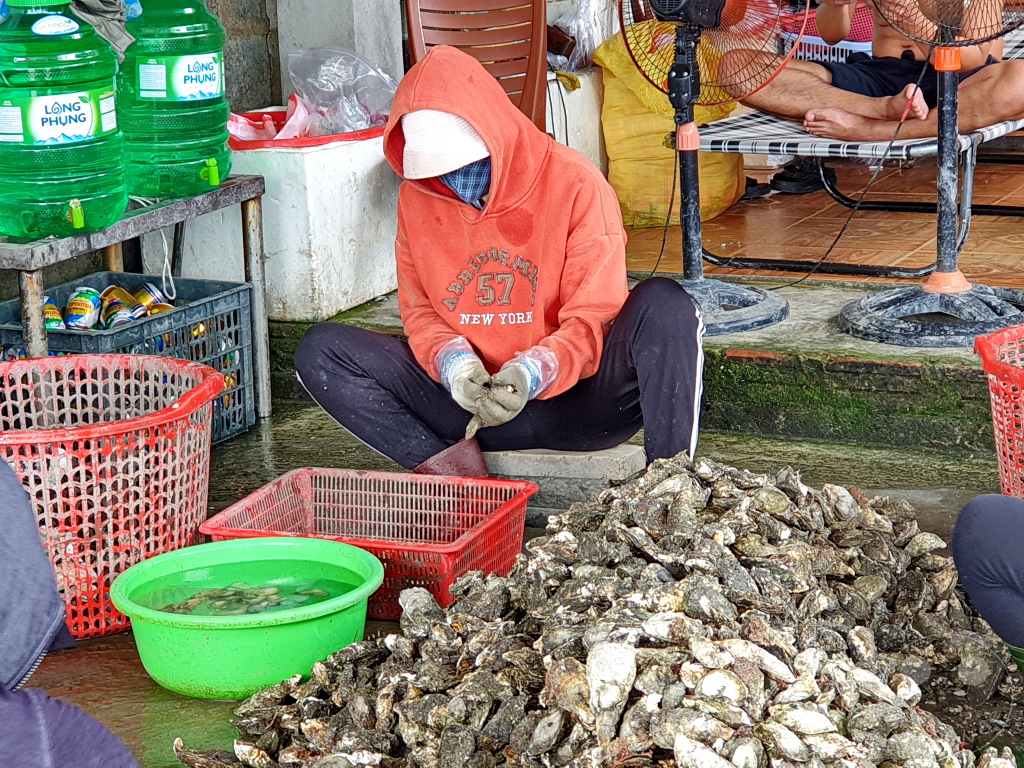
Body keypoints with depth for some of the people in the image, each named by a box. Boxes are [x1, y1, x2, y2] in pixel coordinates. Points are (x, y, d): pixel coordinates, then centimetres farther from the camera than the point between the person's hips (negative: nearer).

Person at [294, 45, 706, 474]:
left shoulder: (575, 186, -10)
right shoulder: (416, 198, 2)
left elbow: (595, 320, -11)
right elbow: (419, 310, 7)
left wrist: (533, 373, -30)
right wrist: (452, 361, -17)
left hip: (573, 401, -3)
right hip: (470, 404, 3)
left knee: (663, 305, -29)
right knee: (320, 350, -12)